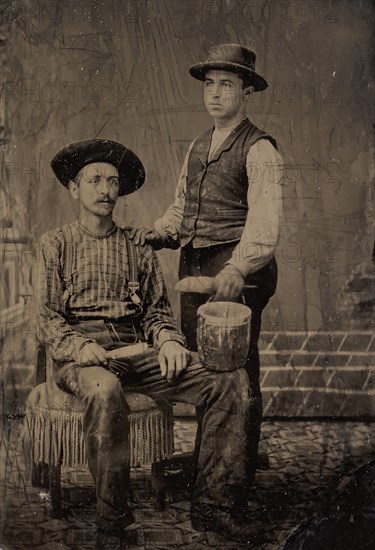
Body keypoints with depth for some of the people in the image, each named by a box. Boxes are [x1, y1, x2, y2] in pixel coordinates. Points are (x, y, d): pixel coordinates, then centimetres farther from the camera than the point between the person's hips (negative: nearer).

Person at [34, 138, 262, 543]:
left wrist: (168, 341, -6)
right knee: (105, 390, -41)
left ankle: (212, 505, -14)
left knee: (232, 381, -19)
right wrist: (80, 346, -17)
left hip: (135, 352, 3)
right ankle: (112, 518, -24)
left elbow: (156, 311, 17)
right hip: (78, 355, -3)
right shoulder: (55, 244, 12)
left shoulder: (138, 247, 20)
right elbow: (46, 320, 4)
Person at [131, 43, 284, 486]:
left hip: (237, 270, -7)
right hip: (193, 267, 7)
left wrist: (238, 268, -33)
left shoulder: (259, 150, -7)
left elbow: (264, 220, -19)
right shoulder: (197, 147, 18)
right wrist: (159, 232, 2)